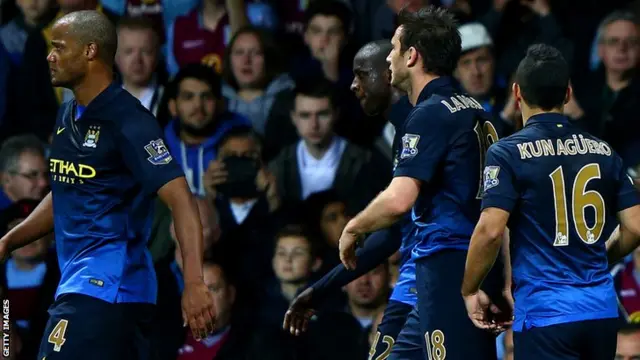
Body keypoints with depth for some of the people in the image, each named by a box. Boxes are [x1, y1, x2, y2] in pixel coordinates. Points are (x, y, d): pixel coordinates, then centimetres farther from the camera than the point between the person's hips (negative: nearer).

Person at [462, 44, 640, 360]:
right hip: (602, 308, 5)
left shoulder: (507, 153, -5)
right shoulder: (604, 152, 9)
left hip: (545, 312, -5)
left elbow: (490, 230, -14)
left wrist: (470, 291, 0)